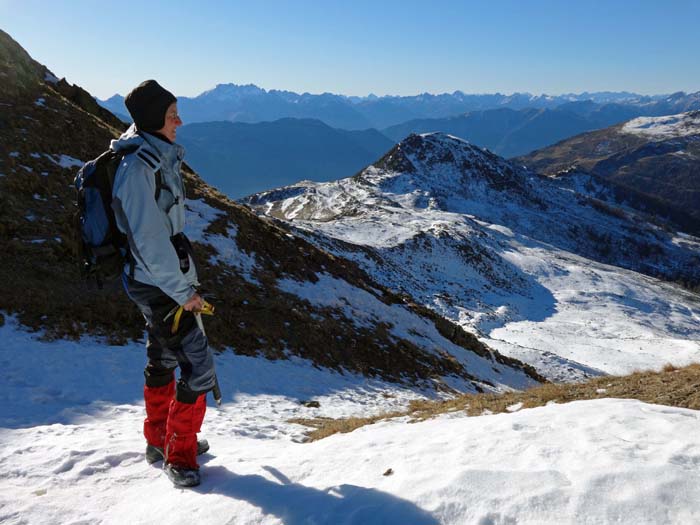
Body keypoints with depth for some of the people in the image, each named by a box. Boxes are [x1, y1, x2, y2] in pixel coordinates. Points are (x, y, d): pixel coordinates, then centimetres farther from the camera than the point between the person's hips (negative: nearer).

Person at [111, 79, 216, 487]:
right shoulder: (138, 168, -21)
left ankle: (160, 440, 37)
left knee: (163, 358, 20)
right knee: (199, 367, -5)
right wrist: (183, 291, -18)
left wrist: (186, 277, 18)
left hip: (164, 281, 10)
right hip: (162, 286, -10)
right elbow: (150, 241, -23)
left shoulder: (159, 158, 9)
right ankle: (179, 456, 11)